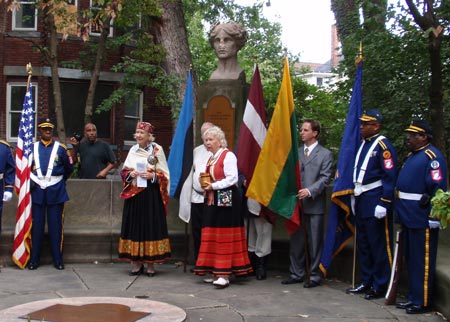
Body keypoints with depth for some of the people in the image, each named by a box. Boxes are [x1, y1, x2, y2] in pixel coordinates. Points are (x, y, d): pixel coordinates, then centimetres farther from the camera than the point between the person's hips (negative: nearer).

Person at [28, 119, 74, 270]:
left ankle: (58, 259, 10)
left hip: (56, 191, -1)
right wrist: (32, 181, 2)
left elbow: (69, 168, 13)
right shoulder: (32, 148, 7)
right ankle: (34, 259, 11)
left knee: (56, 226, 3)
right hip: (37, 191, 1)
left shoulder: (61, 148, 4)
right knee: (36, 225, 3)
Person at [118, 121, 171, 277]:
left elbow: (164, 174, -1)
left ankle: (150, 264, 7)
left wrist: (152, 176, -16)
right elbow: (124, 171, 15)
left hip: (151, 194, -4)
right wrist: (130, 174, -5)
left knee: (151, 226, -1)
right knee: (134, 226, 4)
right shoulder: (133, 150, 10)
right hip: (134, 194, 4)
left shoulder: (157, 150, -2)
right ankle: (137, 263, 13)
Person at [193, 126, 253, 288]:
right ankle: (216, 271, 13)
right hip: (212, 200, 9)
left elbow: (232, 179, -17)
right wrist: (206, 188, 6)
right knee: (213, 237, 7)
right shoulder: (211, 158, 18)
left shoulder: (228, 156, -8)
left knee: (225, 237, -7)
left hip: (227, 200, -9)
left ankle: (225, 274, -6)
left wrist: (213, 186, -16)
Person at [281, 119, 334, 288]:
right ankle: (297, 273, 20)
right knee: (296, 241, 10)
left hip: (314, 204, -4)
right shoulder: (296, 152, 13)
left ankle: (314, 275, 11)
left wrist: (310, 191, -19)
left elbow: (325, 178, -8)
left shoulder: (325, 154, 0)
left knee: (314, 242, 2)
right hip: (296, 203, 5)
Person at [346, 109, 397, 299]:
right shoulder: (364, 144, 14)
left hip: (374, 202, -9)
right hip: (361, 201, 9)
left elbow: (390, 176, -15)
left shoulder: (383, 146, -11)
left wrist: (384, 204, -19)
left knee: (379, 246, 0)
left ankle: (380, 287, 9)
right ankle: (366, 282, 24)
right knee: (363, 245, 14)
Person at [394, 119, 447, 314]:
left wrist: (434, 216, -21)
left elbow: (437, 187, -19)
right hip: (408, 217, 10)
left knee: (422, 261, -2)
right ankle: (413, 297, 26)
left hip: (422, 218, -10)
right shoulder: (412, 155, 17)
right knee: (411, 259, 16)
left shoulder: (432, 156, -13)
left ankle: (422, 302, 6)